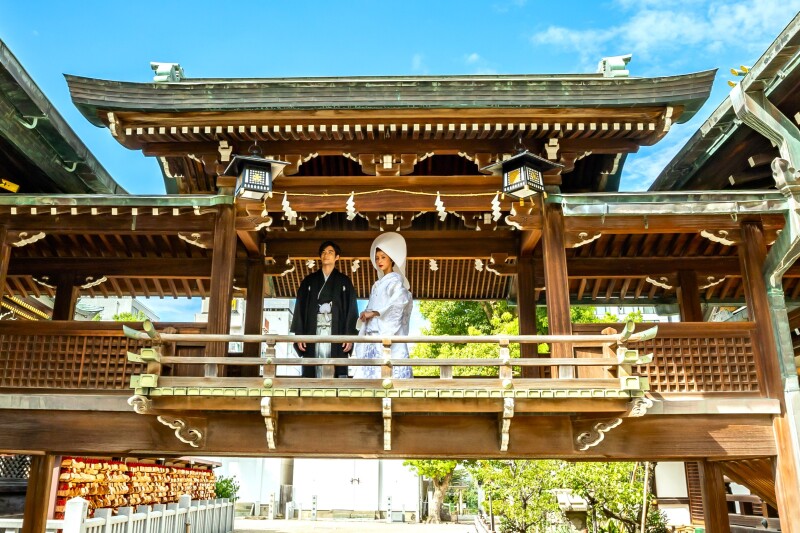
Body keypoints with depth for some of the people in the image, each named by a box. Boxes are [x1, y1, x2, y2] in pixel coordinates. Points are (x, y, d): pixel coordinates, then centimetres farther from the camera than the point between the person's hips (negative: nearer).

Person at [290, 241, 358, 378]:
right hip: (313, 332, 1)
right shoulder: (309, 280, 17)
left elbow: (352, 309, 5)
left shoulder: (344, 281, 13)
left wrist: (350, 335, -7)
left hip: (336, 333, -1)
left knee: (337, 373, -9)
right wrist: (299, 334, 0)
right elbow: (300, 308, 11)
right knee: (314, 372, -5)